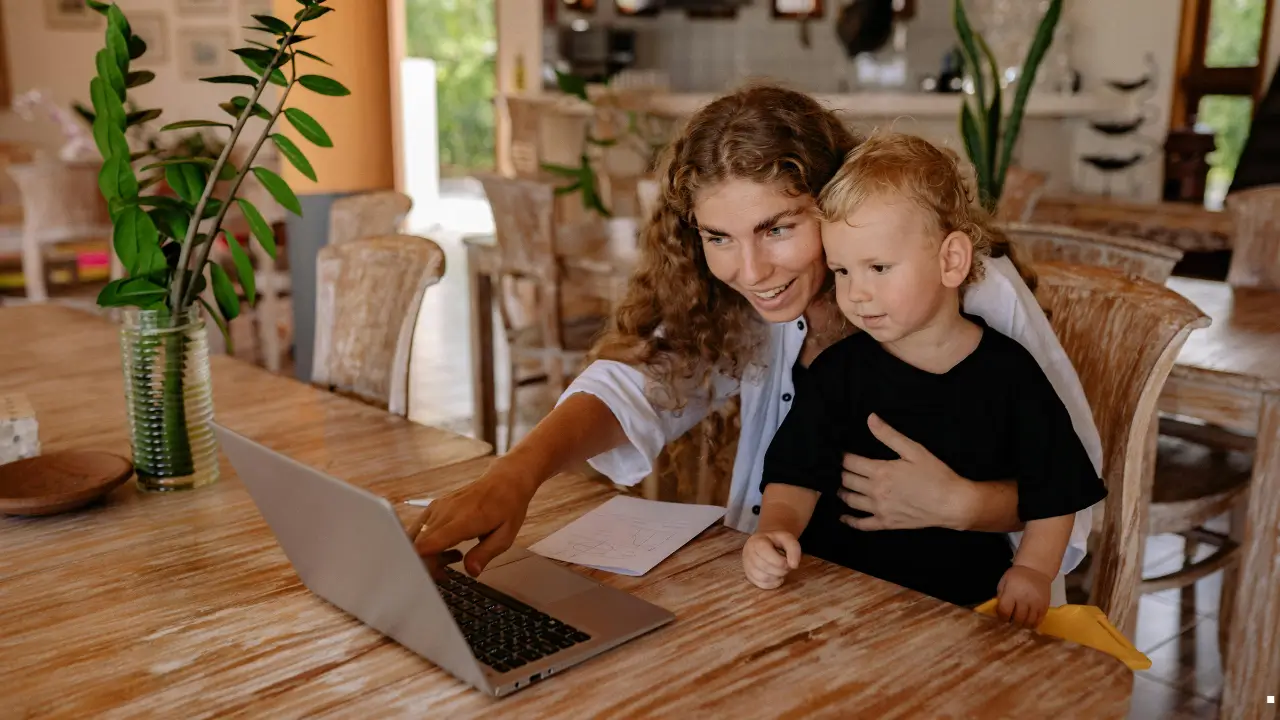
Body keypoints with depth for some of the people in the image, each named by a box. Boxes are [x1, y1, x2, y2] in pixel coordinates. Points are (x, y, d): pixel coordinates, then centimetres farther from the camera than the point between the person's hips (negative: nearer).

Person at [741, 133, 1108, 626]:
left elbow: (1055, 493, 6)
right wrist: (773, 530, -20)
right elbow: (796, 476, 0)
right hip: (836, 591, 1)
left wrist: (1032, 570, -8)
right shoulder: (838, 372, 1)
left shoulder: (1008, 372, -1)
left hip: (964, 596, 0)